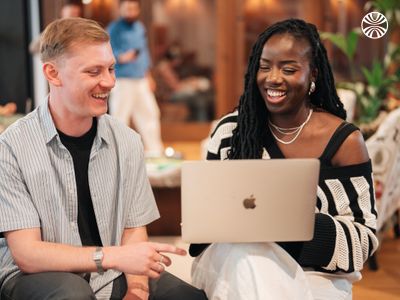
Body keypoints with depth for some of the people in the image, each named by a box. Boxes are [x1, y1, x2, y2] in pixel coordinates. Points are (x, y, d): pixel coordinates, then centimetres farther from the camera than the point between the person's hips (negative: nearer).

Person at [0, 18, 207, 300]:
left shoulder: (127, 142, 2)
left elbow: (133, 230, 4)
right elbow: (26, 254, -18)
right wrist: (112, 256, -29)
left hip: (111, 276, 4)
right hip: (37, 276, -4)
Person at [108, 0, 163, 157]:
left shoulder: (140, 27, 16)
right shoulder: (114, 29, -7)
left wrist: (148, 75, 22)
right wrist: (121, 57, -34)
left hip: (141, 81, 7)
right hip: (122, 80, -7)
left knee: (149, 113, 10)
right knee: (120, 117, -6)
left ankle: (154, 150, 20)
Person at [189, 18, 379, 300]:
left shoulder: (344, 140, -5)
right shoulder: (230, 129, 1)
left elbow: (365, 236, -6)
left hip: (316, 271, -1)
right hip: (238, 261, 2)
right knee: (250, 264, -33)